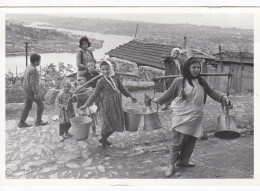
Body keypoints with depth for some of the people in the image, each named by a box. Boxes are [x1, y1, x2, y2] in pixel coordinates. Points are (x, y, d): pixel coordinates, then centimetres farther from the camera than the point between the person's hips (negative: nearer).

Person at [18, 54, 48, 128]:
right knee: (40, 105, 7)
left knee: (27, 107, 14)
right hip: (32, 91, -9)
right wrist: (36, 93, -21)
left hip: (27, 90, 9)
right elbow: (33, 82, -24)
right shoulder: (33, 70, -21)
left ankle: (21, 123, 16)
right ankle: (38, 121, 17)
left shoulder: (28, 67, 9)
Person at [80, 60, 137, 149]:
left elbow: (122, 89, 18)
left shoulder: (116, 78, 5)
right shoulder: (101, 81, -10)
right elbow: (95, 94, -7)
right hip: (107, 104, -6)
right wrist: (86, 105, -9)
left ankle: (104, 139, 34)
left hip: (117, 104, 6)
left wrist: (130, 96, 22)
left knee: (116, 123, 13)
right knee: (107, 124, 1)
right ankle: (103, 142, 27)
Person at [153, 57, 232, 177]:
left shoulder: (201, 81, 9)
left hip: (196, 117, 5)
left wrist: (223, 98, 1)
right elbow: (168, 95, 5)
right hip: (182, 116, -5)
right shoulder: (179, 81, -5)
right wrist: (157, 101, 9)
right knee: (178, 140, -5)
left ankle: (183, 160, 31)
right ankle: (171, 165, 8)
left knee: (191, 140, 11)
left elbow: (211, 93, 15)